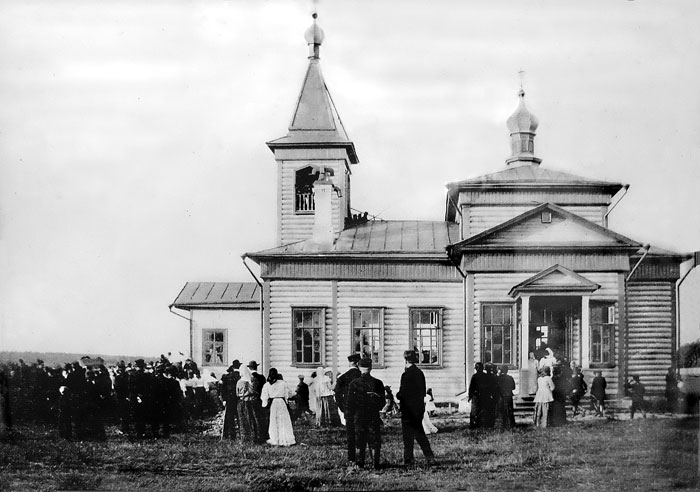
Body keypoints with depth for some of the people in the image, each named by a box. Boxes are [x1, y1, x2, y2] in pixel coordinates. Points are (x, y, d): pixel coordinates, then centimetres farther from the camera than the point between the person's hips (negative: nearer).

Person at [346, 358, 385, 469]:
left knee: (360, 440, 10)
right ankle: (376, 462, 2)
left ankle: (360, 462, 8)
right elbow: (382, 402, 2)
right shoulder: (377, 383, -4)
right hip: (374, 417, 0)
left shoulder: (354, 383, -4)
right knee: (375, 441, 7)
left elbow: (349, 402, -2)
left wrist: (348, 418, 4)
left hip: (359, 417, 1)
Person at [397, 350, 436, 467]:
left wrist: (397, 395, 3)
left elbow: (402, 393, -17)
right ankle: (429, 457, 10)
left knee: (408, 435, 1)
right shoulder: (420, 373, 7)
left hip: (408, 409, -7)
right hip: (419, 408, 7)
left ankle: (408, 460, 4)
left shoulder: (406, 375, -17)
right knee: (419, 433, 15)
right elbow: (423, 392, 12)